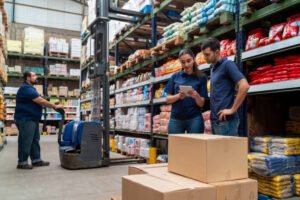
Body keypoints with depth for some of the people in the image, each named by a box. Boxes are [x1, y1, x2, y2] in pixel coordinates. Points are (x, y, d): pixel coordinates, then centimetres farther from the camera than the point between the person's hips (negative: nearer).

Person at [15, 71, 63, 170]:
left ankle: (36, 160, 16)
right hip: (25, 119, -11)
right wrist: (55, 106, -16)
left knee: (34, 140, 11)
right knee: (25, 141, -6)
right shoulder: (26, 88, -17)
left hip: (31, 119, 11)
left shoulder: (29, 88, 20)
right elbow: (41, 101, -23)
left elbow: (38, 102, 18)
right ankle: (22, 162, 3)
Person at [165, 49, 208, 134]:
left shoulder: (201, 77, 2)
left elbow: (201, 104, 0)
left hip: (194, 119, -1)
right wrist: (178, 96, -17)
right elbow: (168, 99, 3)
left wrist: (196, 96, -21)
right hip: (176, 118, 1)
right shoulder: (175, 76, 6)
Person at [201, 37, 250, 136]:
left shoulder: (227, 64, -8)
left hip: (226, 120, -8)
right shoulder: (213, 68, 16)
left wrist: (232, 109, -17)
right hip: (215, 118, 8)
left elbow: (244, 86, -19)